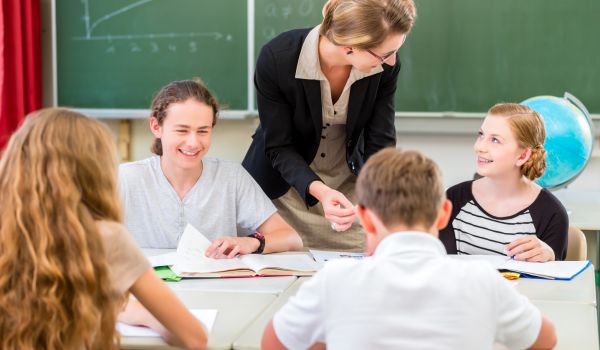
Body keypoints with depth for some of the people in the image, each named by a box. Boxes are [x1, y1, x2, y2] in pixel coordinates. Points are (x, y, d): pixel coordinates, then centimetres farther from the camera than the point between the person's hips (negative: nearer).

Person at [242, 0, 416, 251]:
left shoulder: (385, 66, -20)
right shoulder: (276, 58, -28)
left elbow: (380, 143, -14)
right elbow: (278, 147, -20)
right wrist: (318, 190, -38)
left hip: (349, 188, 3)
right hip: (284, 187, -2)